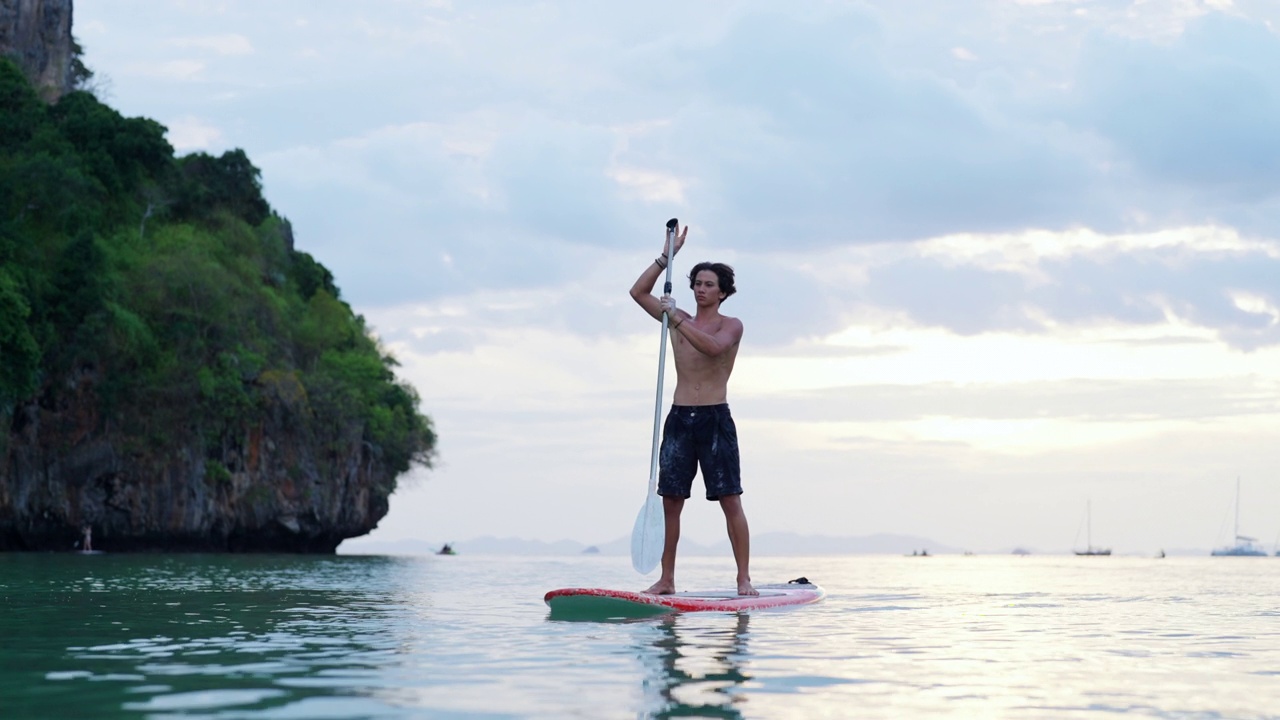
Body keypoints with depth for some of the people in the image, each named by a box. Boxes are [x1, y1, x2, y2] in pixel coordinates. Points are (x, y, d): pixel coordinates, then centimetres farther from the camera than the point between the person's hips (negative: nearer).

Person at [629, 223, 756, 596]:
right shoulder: (679, 320, 14)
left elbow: (714, 346, -20)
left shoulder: (731, 325, 2)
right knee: (670, 500, 2)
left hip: (716, 419, -4)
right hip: (679, 417, 4)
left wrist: (677, 319, -18)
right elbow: (638, 292, 9)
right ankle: (667, 579, 6)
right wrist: (666, 257, 4)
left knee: (730, 500, -6)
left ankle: (744, 579, -5)